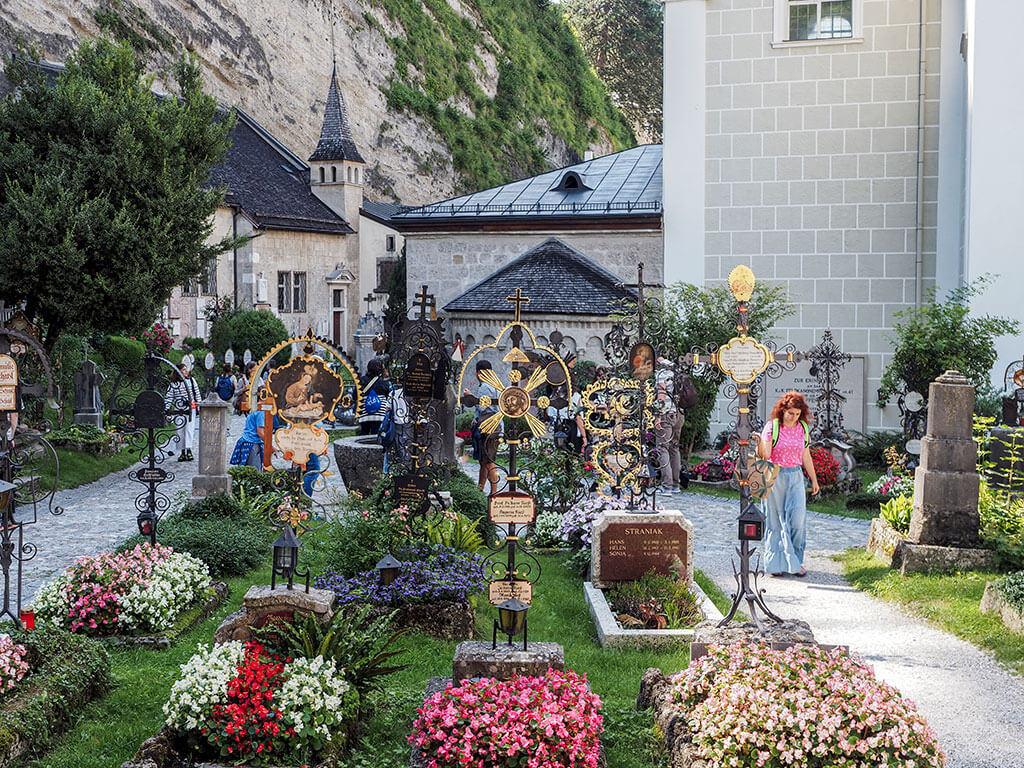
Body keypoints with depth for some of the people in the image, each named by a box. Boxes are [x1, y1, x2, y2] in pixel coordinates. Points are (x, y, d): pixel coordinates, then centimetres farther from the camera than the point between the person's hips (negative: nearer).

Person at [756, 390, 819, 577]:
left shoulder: (803, 428, 7)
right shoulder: (772, 427, -7)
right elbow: (765, 455, -12)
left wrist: (813, 479, 20)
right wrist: (760, 444, -32)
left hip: (795, 476, 3)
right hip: (775, 477, -3)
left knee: (797, 518, -6)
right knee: (775, 519, 2)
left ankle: (795, 560, 6)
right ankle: (775, 562, 10)